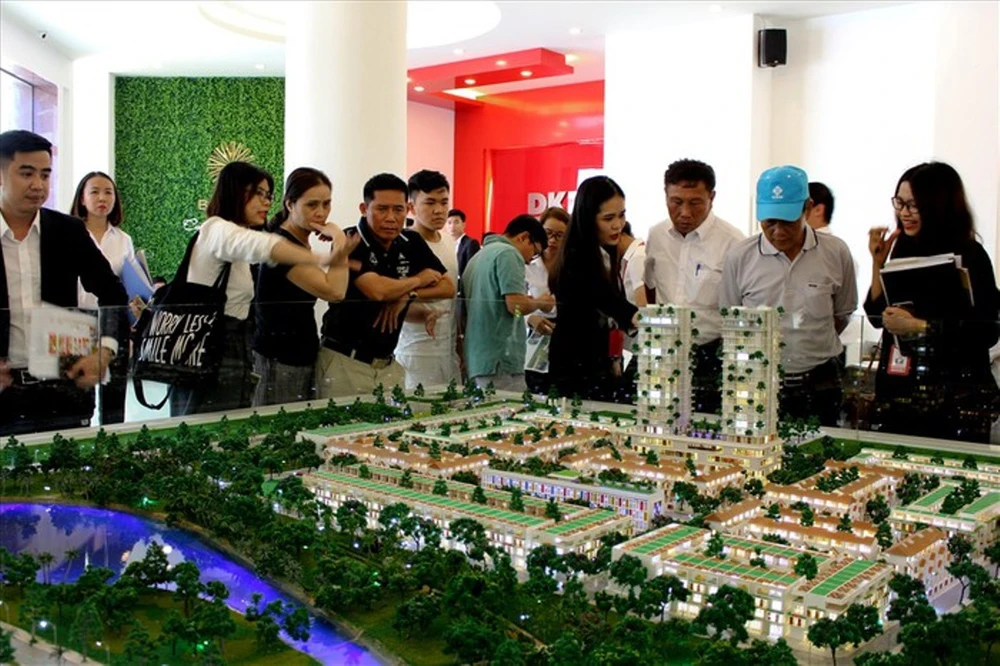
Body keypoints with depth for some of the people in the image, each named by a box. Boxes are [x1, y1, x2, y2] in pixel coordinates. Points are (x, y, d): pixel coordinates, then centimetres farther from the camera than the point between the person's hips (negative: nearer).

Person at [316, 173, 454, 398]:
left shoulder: (412, 243, 7)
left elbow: (448, 287, 7)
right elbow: (377, 290, -24)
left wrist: (408, 294, -10)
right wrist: (419, 280, -6)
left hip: (388, 363, 5)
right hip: (345, 360, -5)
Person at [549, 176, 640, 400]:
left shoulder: (605, 255, 9)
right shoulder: (577, 261, -18)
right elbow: (604, 299, -35)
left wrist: (613, 358, 9)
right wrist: (634, 317, -51)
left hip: (598, 364, 9)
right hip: (577, 367, -9)